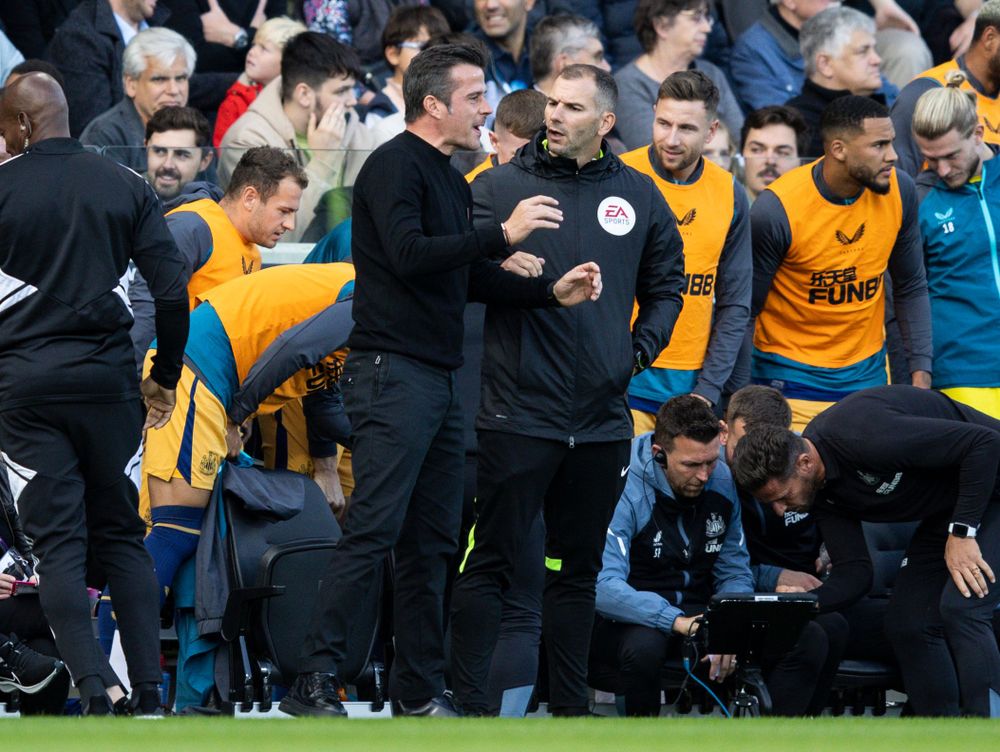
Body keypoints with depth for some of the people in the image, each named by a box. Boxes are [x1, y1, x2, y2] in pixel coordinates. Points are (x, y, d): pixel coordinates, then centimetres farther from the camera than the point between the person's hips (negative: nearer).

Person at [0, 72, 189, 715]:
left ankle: (95, 691, -11)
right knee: (123, 536, 10)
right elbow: (172, 290, 0)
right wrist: (165, 376, 12)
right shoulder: (127, 187, 4)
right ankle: (150, 692, 2)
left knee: (59, 543, 0)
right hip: (108, 379, 2)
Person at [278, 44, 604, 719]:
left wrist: (553, 292, 13)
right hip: (392, 374, -10)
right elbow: (408, 254, -21)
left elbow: (468, 278, 25)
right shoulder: (395, 165, -8)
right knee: (374, 531, -15)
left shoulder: (451, 182, 21)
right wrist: (502, 234, -20)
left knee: (432, 543, 9)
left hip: (439, 380, 10)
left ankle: (422, 690, 12)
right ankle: (315, 683, -16)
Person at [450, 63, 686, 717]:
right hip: (520, 411, -4)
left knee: (579, 567, 11)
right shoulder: (500, 186, 0)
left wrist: (642, 347, 6)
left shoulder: (638, 196, 10)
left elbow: (668, 282, 20)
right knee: (492, 559, -5)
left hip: (603, 416, 4)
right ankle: (469, 701, -3)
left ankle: (571, 705, 18)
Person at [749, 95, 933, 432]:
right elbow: (744, 309, -11)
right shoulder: (776, 210, -20)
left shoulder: (899, 191, -7)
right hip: (791, 376, -4)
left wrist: (920, 372, 0)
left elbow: (911, 289, 6)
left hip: (867, 370, 4)